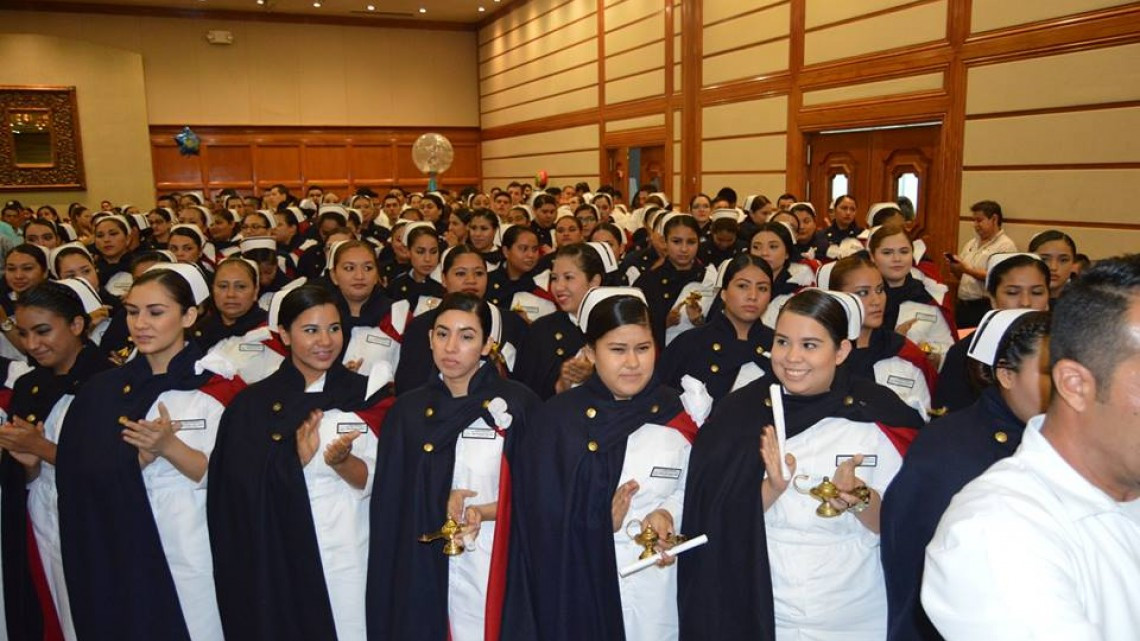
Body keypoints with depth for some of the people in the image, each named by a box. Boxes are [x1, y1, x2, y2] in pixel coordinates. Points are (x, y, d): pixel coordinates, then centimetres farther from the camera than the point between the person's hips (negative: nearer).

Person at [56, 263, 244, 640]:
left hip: (195, 549, -3)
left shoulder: (219, 384, -7)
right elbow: (91, 478, 1)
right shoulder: (103, 390, 6)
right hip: (126, 550, 3)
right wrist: (141, 457, -17)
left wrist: (168, 447, -23)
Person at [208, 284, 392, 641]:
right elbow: (245, 490, -5)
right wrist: (297, 458, -21)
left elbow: (373, 481, -1)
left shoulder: (364, 395, 0)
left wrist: (341, 461, -20)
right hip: (281, 559, 0)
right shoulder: (254, 403, 0)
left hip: (349, 555, 0)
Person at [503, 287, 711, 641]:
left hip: (654, 588, 1)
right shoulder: (557, 417, -5)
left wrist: (669, 514, -13)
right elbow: (538, 512, -5)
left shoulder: (679, 415, -3)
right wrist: (600, 520, -18)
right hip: (576, 587, 0)